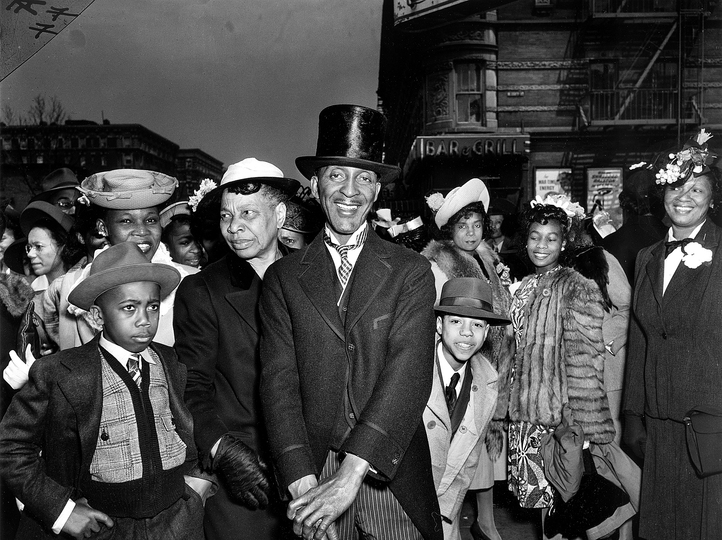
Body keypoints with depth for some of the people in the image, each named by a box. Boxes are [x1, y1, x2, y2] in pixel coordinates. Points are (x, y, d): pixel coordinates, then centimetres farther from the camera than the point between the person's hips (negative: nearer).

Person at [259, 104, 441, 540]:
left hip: (393, 477, 0)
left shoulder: (412, 272, -2)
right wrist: (303, 485, -17)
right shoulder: (283, 278, 2)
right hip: (313, 472, 1)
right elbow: (279, 381, -6)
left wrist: (350, 475, -21)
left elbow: (409, 372, -13)